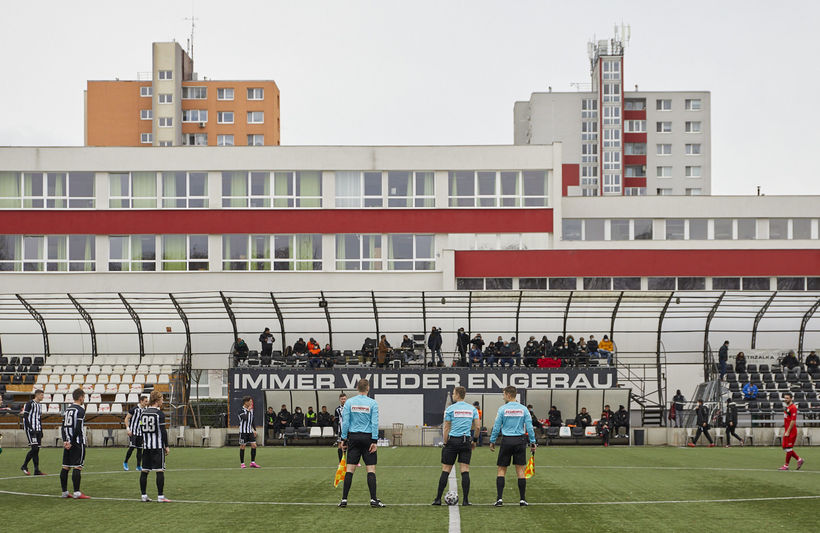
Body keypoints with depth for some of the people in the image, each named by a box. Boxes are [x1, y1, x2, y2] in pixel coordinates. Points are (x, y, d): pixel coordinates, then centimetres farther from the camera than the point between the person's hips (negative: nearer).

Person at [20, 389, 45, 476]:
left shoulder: (39, 405, 18)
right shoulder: (30, 403, -6)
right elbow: (25, 417, -12)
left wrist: (41, 431, 18)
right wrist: (30, 428, -18)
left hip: (38, 430, 8)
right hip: (30, 429, -8)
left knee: (37, 449, 4)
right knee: (34, 448, -15)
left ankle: (37, 470, 4)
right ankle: (24, 466, -3)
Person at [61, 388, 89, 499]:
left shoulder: (67, 409, 14)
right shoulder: (80, 410, -10)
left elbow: (64, 426, 12)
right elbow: (77, 428, -17)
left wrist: (65, 441, 5)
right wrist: (71, 442, -14)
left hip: (67, 442, 8)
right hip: (77, 442, -8)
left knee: (66, 467, 8)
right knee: (77, 467, -7)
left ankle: (64, 492, 12)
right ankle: (76, 493, -9)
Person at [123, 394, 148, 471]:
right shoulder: (134, 409, -11)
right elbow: (127, 419, -7)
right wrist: (128, 429, -15)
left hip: (140, 432, 6)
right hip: (133, 431, -6)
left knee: (139, 449, 5)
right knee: (132, 447, -14)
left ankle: (138, 466, 11)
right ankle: (125, 463, 4)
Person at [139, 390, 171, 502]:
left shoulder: (143, 413, 8)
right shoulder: (159, 414, -10)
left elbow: (142, 429, 12)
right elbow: (163, 431, -11)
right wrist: (166, 446, -4)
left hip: (146, 446, 6)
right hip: (158, 446, -6)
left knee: (145, 471, 9)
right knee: (160, 471, -3)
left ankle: (144, 495, 11)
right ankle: (160, 496, -5)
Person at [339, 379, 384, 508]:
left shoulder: (349, 403, 2)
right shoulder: (372, 403, -3)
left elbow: (345, 422, 1)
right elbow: (375, 423, -7)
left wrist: (343, 439, 6)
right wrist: (374, 441, -6)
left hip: (353, 437, 2)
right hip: (367, 438, -2)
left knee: (350, 469, 3)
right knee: (371, 469, 0)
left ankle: (344, 499, 1)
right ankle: (373, 500, -3)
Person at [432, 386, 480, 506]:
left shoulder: (450, 409, -4)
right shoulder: (472, 409, 6)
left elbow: (446, 428, -4)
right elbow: (477, 427, 3)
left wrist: (445, 443, 1)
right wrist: (474, 441, 15)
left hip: (453, 440, -3)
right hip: (466, 441, 3)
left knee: (445, 470, 2)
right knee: (465, 470, 2)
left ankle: (438, 499, 3)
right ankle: (465, 500, -2)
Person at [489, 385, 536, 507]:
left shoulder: (503, 409, -4)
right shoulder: (523, 409, 3)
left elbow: (496, 427, -2)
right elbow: (529, 427, 1)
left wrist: (492, 441, 7)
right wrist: (532, 442, 7)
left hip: (507, 441, -2)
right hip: (520, 441, 2)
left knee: (501, 470, 5)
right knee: (520, 470, 6)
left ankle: (499, 499, -3)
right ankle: (522, 499, 5)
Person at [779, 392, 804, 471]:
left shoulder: (793, 407, -13)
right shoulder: (787, 407, 16)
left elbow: (793, 421, -18)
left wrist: (788, 432, -20)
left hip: (791, 432, -10)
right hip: (787, 431, 10)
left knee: (788, 448, -4)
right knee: (785, 448, 11)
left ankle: (786, 465, 1)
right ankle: (799, 459, 20)